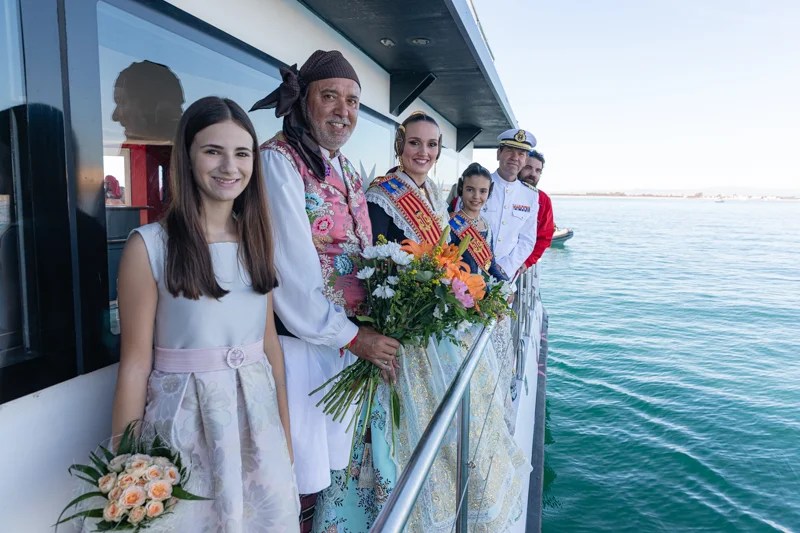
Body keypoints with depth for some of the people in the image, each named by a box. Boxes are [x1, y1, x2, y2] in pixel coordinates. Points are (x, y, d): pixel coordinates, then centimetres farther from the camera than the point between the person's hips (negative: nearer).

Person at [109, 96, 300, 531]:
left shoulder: (256, 238, 3)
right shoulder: (150, 245, -12)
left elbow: (269, 340, 8)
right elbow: (136, 362, -10)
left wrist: (285, 431, 11)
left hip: (257, 417, 5)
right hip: (186, 421, -4)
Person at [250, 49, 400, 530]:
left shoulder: (348, 171, 13)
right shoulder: (278, 160, -13)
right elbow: (293, 270, -19)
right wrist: (354, 336, -13)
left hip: (350, 338, 8)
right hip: (301, 342, -7)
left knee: (335, 470, 19)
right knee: (302, 489, 5)